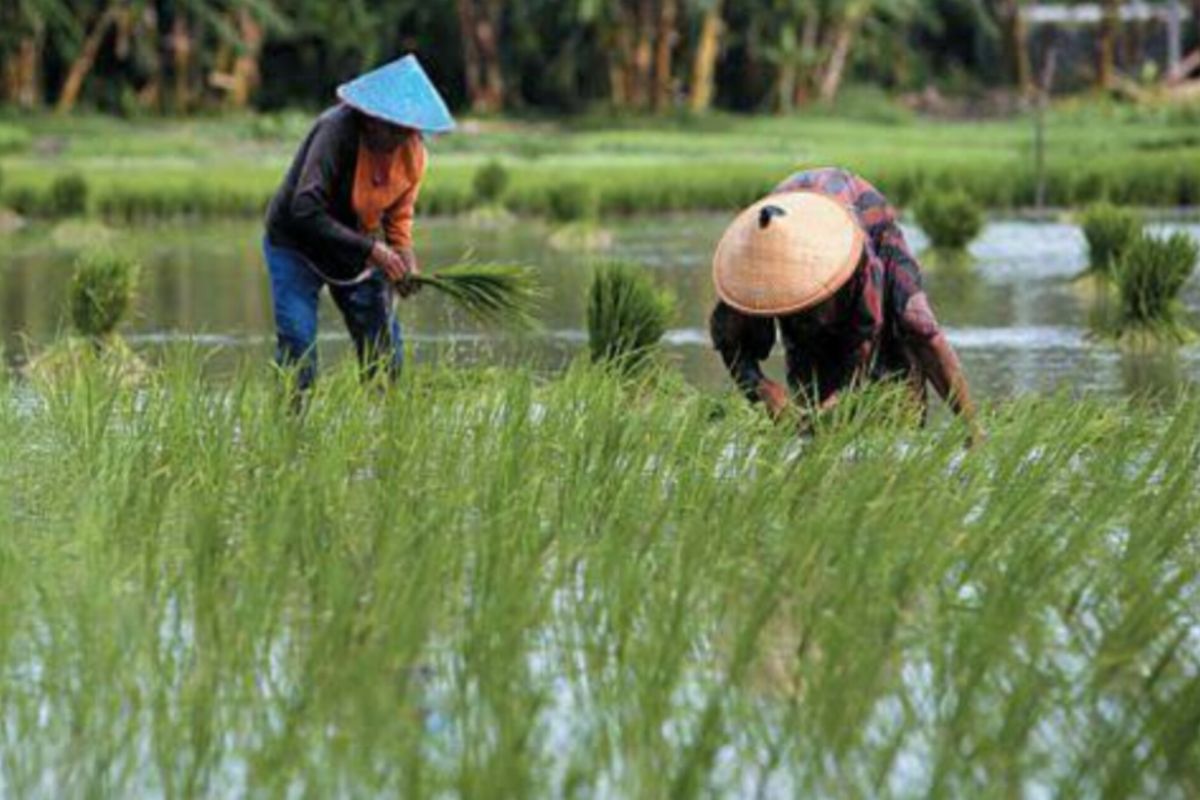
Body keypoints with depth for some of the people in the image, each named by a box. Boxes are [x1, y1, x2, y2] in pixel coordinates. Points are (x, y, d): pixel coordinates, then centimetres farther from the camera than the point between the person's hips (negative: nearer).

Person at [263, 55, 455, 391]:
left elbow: (398, 216, 5)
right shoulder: (338, 131, -29)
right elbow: (305, 211, -35)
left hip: (357, 249, 5)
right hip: (297, 246, -5)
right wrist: (371, 249, -37)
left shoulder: (413, 154, -10)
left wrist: (403, 255, -17)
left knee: (384, 352, 3)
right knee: (298, 352, -16)